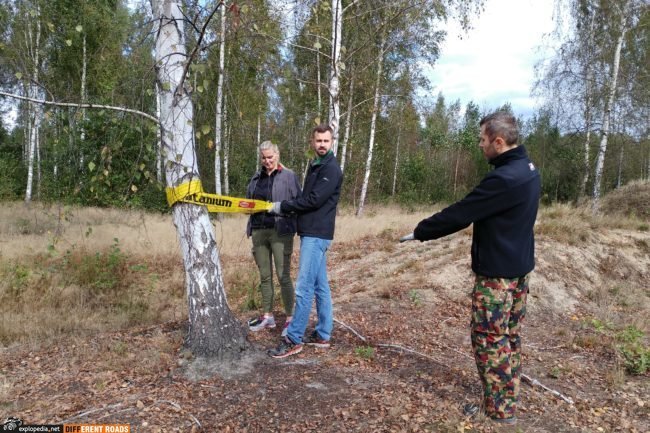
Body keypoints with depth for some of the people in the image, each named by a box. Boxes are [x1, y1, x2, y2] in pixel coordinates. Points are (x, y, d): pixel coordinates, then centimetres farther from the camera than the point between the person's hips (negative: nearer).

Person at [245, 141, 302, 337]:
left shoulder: (289, 176, -1)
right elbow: (248, 201, 23)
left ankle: (290, 319, 7)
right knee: (264, 276, 12)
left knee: (283, 276, -3)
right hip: (259, 230, 6)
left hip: (280, 231, -5)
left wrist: (282, 207, -16)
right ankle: (267, 316, 23)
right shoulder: (257, 177, 15)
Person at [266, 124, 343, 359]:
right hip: (312, 232, 10)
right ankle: (323, 335, 21)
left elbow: (314, 200, -19)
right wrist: (286, 207, 3)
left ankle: (293, 339, 1)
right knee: (320, 286, 12)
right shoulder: (315, 165, 18)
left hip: (316, 234, -10)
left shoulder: (331, 169, -12)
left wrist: (283, 206, -10)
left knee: (304, 288, -7)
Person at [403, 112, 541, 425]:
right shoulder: (528, 170, 8)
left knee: (489, 341, 2)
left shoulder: (504, 178, -24)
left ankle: (499, 413, 14)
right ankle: (508, 405, 29)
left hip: (497, 273, -10)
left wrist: (419, 232, -6)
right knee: (509, 339, 17)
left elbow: (460, 214, -18)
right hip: (519, 269, 10)